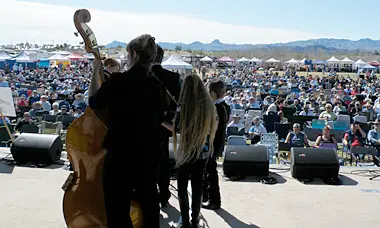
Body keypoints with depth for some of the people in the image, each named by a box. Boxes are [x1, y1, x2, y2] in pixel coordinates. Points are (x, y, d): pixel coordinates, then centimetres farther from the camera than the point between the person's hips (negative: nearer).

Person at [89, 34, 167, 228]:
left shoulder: (118, 80, -15)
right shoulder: (155, 85, 2)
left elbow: (94, 103, 1)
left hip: (121, 156, -6)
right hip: (149, 155, 6)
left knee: (118, 212, 7)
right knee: (149, 207, 21)